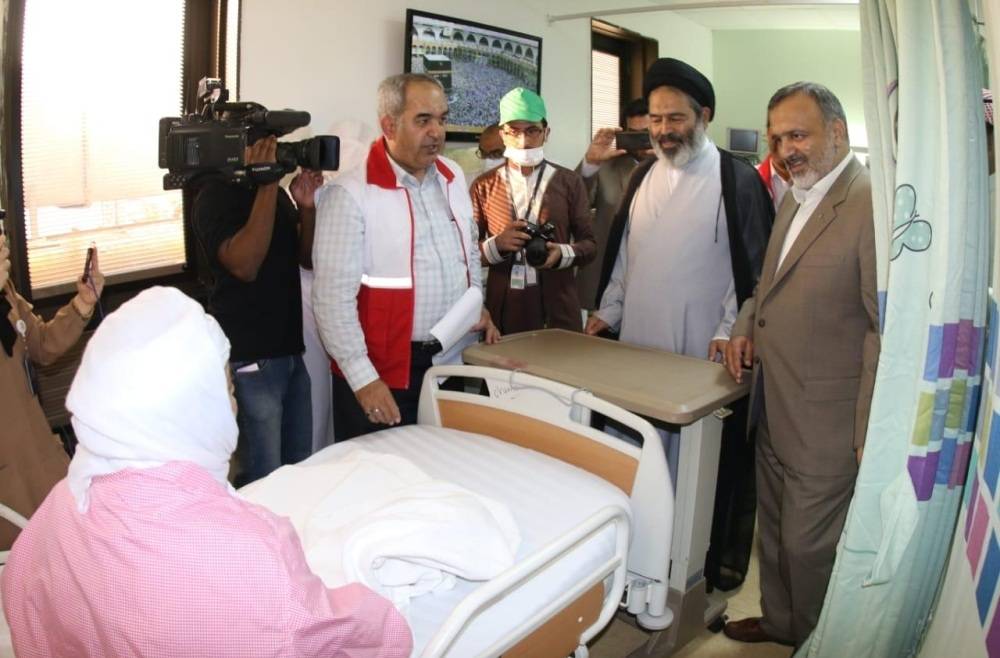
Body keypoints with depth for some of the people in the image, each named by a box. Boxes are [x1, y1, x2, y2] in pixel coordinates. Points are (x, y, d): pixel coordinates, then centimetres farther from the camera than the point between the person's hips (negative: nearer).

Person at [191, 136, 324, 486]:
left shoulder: (274, 191, 13)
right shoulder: (216, 194, -9)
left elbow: (308, 258, 12)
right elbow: (244, 265, -23)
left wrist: (306, 207, -6)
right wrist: (267, 186, -22)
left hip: (290, 349, 8)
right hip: (249, 359, -8)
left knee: (301, 468, 15)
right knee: (263, 482, -2)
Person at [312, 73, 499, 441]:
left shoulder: (453, 177, 6)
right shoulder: (351, 193, -15)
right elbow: (333, 297, -17)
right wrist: (363, 379, -18)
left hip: (451, 361, 6)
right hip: (383, 370, -6)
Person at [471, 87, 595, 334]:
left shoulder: (569, 182, 6)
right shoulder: (484, 186, 6)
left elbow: (589, 243, 6)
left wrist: (562, 254, -15)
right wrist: (496, 245, -14)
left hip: (558, 307, 0)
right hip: (502, 308, 0)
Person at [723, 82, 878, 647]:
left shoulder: (874, 202, -18)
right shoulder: (796, 201, 12)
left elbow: (888, 330, -20)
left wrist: (871, 435, -18)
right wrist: (747, 324, 5)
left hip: (825, 420, -8)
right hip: (774, 409, 9)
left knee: (807, 543, 5)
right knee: (775, 531, 22)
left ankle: (813, 640, 30)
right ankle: (779, 622, 43)